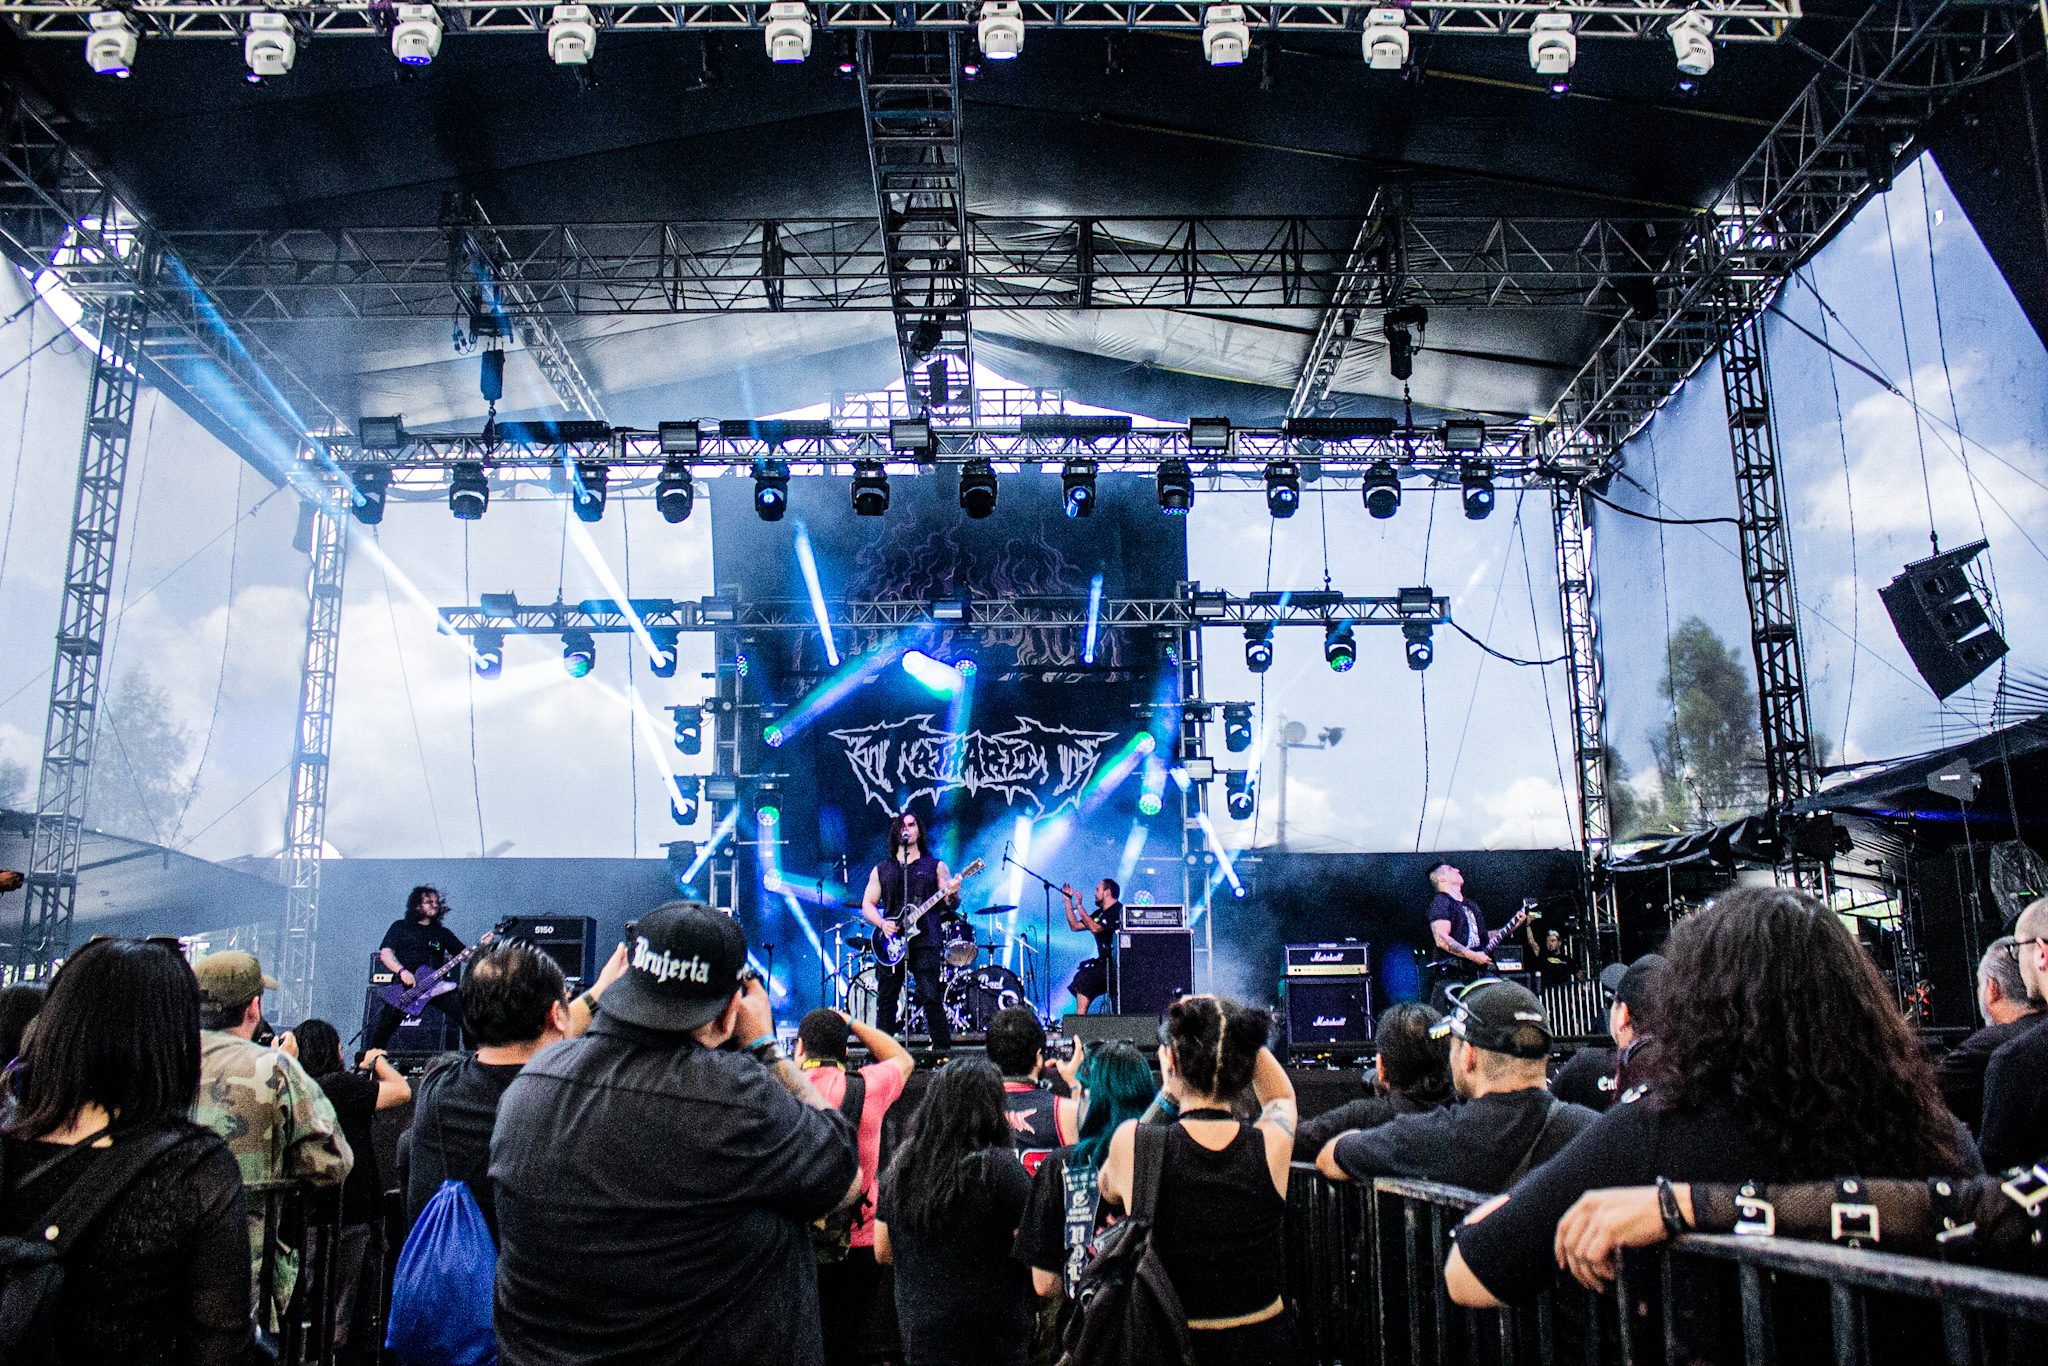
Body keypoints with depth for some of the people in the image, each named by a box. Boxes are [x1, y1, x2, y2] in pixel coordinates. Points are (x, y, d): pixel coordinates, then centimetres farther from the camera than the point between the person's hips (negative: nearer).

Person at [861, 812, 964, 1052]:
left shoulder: (935, 867, 10)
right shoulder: (881, 870, 15)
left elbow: (949, 905, 5)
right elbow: (867, 905, 12)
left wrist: (952, 895, -18)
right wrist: (882, 923, -7)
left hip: (925, 942, -3)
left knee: (932, 998, -11)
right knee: (885, 1001, 5)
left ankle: (943, 1048, -5)